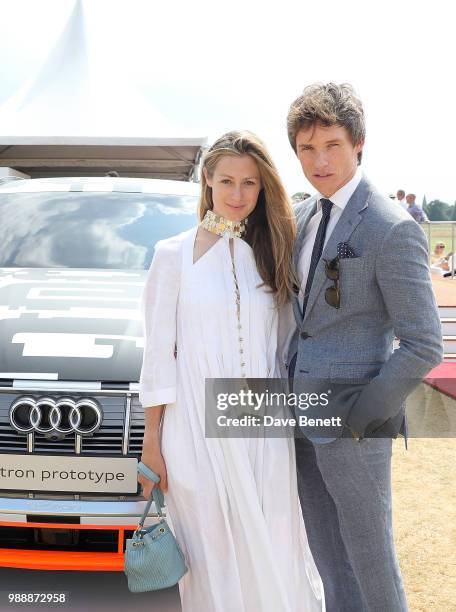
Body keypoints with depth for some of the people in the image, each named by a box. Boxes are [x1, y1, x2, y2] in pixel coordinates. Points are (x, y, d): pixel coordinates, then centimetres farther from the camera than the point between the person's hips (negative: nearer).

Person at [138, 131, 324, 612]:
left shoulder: (270, 252, 8)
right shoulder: (174, 254, -2)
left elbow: (280, 344, 11)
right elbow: (157, 355, -2)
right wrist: (151, 443, -3)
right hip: (198, 429, -2)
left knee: (274, 553, 8)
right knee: (213, 557, 8)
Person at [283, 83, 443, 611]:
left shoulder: (392, 229, -15)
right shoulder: (303, 216, 9)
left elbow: (424, 346, -15)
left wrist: (357, 415, -16)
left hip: (351, 426, -7)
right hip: (301, 417, 7)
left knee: (370, 559, 9)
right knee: (329, 559, 19)